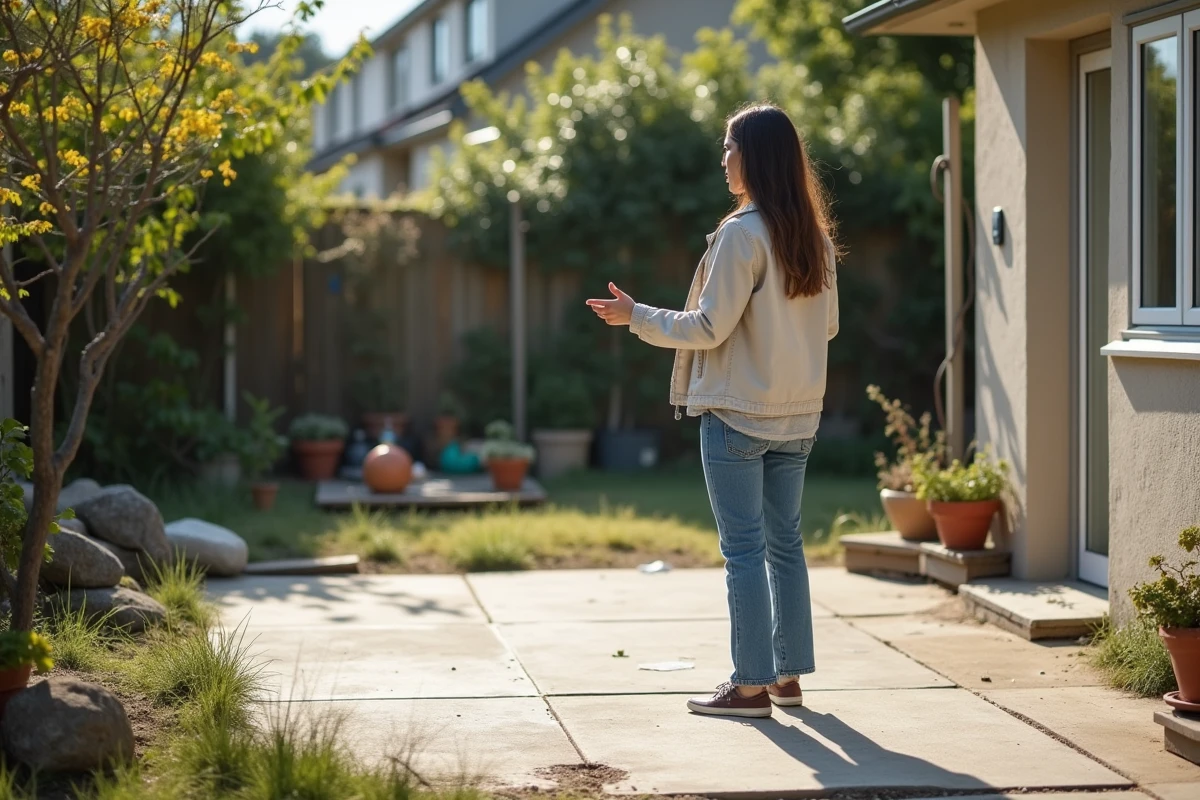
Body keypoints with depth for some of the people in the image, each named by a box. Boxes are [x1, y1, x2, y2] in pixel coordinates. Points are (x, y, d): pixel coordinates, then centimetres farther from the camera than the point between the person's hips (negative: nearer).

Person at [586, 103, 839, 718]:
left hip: (736, 414, -7)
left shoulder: (742, 234, -15)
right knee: (784, 542, 14)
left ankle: (751, 685, 1)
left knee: (743, 549, -2)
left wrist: (637, 317, -3)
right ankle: (789, 674, 18)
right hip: (797, 417, 7)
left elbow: (710, 327, -15)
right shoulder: (816, 237, 6)